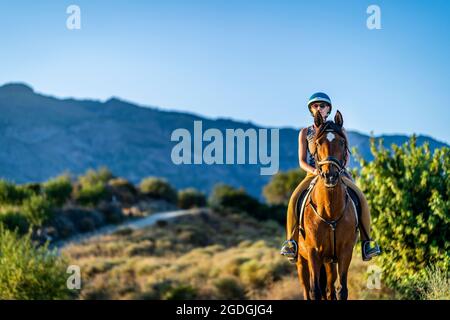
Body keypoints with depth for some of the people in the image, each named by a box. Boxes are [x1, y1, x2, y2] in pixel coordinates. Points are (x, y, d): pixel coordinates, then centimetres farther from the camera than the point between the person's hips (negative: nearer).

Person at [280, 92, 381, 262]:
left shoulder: (339, 130, 11)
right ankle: (291, 242, -23)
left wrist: (340, 166, -10)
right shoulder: (305, 133, 10)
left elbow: (346, 155, 12)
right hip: (313, 174, 0)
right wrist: (314, 170, -14)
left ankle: (367, 242, -14)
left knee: (361, 198, -24)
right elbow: (302, 161, 7)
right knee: (294, 199, -29)